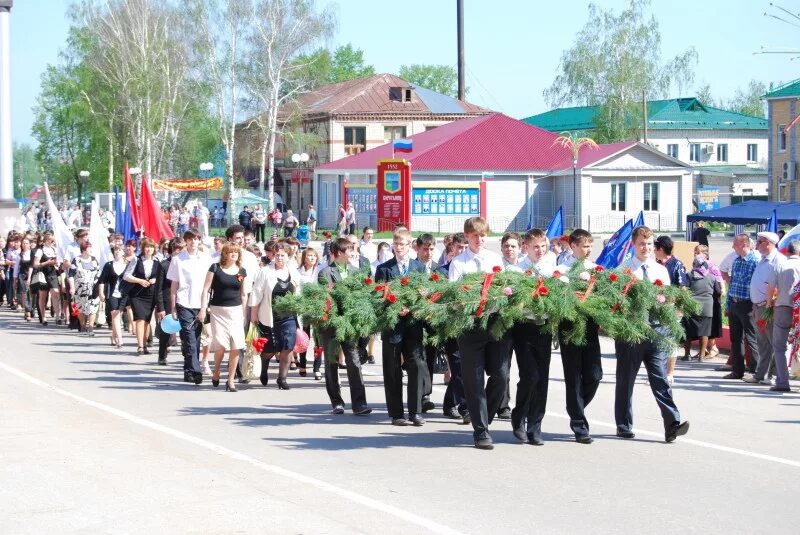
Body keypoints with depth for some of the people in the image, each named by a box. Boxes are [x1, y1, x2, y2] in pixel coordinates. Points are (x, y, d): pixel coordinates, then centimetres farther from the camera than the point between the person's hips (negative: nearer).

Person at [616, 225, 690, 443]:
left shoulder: (661, 271, 12)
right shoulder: (624, 269, 1)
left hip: (656, 327, 2)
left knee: (660, 378, -7)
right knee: (626, 379, 9)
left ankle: (672, 424, -15)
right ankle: (623, 426, 19)